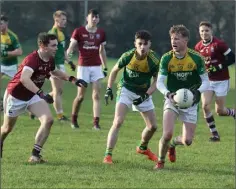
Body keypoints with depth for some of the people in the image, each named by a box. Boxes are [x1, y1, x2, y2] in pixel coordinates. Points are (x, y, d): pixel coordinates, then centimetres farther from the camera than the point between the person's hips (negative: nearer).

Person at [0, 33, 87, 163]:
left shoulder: (50, 60, -7)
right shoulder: (32, 59, -33)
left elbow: (54, 71, 19)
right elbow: (24, 78, -51)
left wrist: (72, 79, 7)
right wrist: (41, 93, -59)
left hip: (33, 95, 6)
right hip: (15, 96, -6)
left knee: (48, 120, -16)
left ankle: (35, 155, -11)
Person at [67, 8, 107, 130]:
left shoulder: (101, 33, 8)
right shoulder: (79, 31, -2)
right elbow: (71, 47, -4)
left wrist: (105, 67, 16)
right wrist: (68, 57, -24)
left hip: (96, 66, 3)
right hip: (83, 66, -3)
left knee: (97, 95, -7)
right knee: (81, 96, 0)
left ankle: (96, 123, -10)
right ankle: (73, 120, 21)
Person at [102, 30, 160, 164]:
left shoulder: (154, 61, -21)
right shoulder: (128, 56, -20)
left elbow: (156, 81, -12)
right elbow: (115, 71, -2)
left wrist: (145, 96, -24)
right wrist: (109, 89, -7)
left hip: (144, 93, 2)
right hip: (126, 90, -2)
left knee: (152, 126, 8)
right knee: (118, 122, -20)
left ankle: (143, 148, 39)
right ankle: (108, 155, -18)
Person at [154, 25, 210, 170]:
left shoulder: (196, 58, -11)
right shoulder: (166, 58, -9)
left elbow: (206, 81, -5)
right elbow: (160, 82, -8)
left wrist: (198, 92, -26)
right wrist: (168, 94, -28)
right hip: (172, 100, -1)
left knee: (187, 141, -1)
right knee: (167, 134, -20)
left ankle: (173, 144, 36)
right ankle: (161, 161, 6)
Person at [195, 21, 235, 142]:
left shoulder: (219, 44, -16)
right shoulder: (198, 47, 1)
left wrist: (218, 67, -22)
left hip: (221, 81, -4)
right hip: (207, 80, 4)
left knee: (220, 111, -2)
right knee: (205, 106, -12)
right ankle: (214, 134, 0)